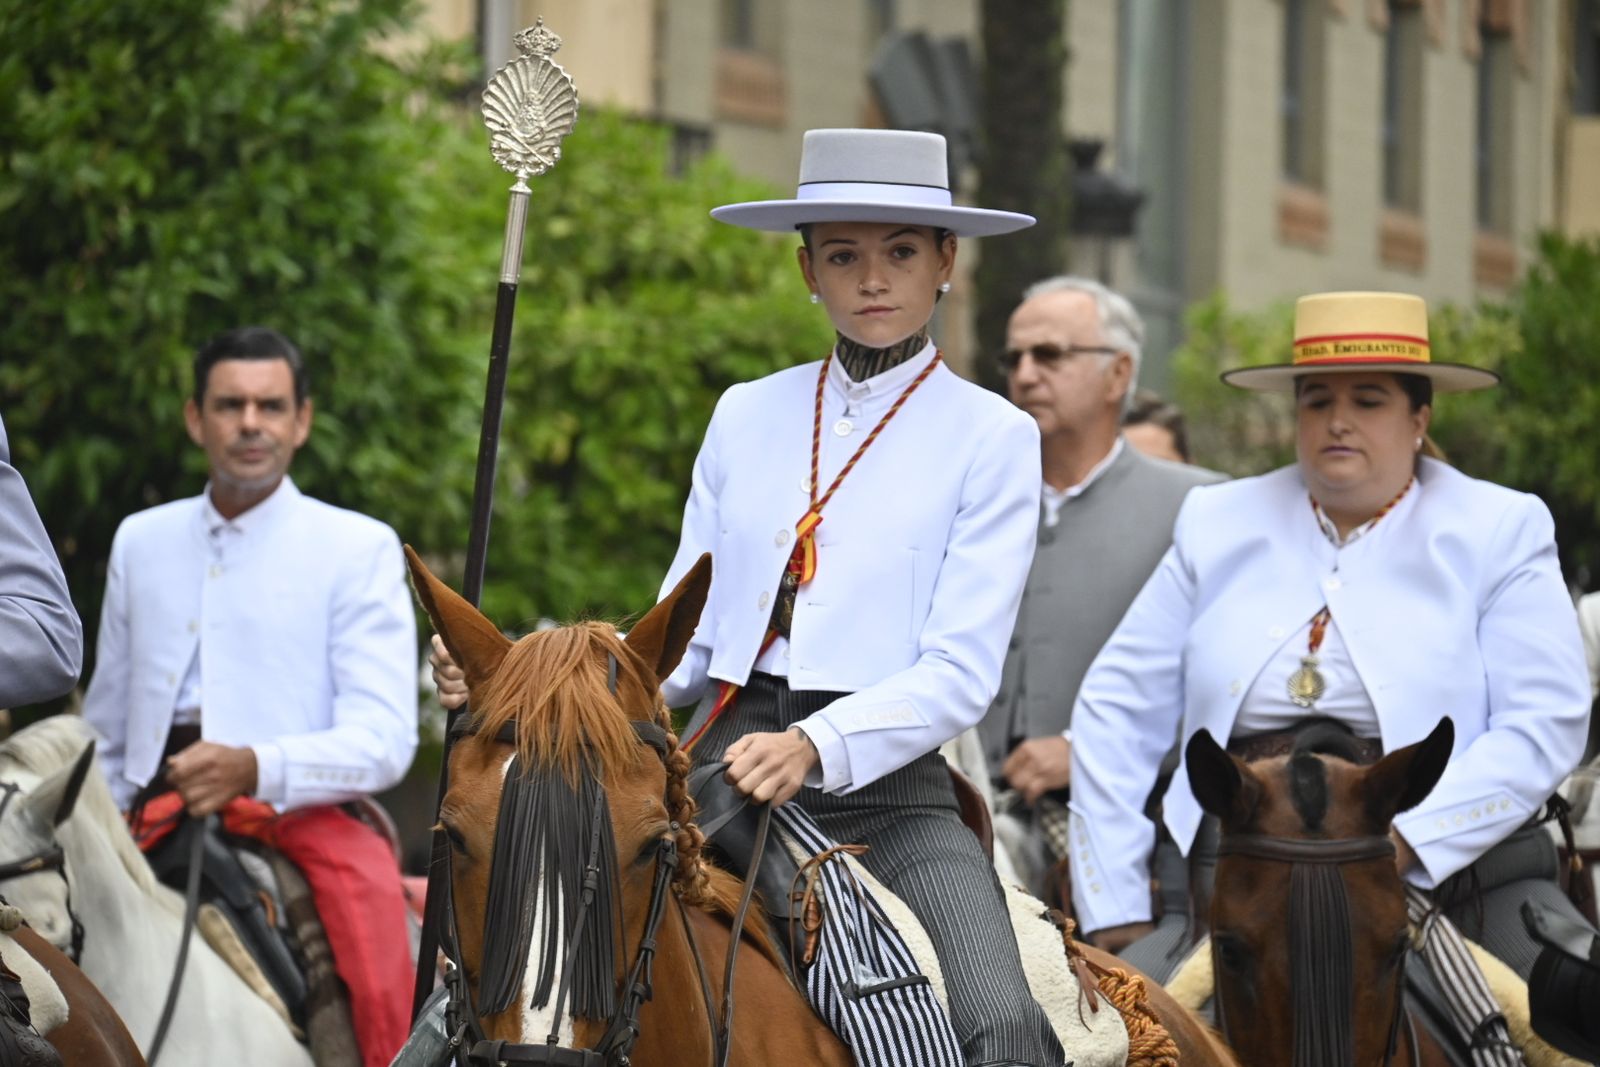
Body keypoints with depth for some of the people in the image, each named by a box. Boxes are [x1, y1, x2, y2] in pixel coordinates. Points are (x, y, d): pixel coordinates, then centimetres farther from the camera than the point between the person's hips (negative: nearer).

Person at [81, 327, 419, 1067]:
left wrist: (256, 767, -23)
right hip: (161, 814, 4)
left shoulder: (359, 549, 4)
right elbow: (105, 733, 24)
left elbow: (384, 740, -7)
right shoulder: (141, 542, 17)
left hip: (301, 812, -4)